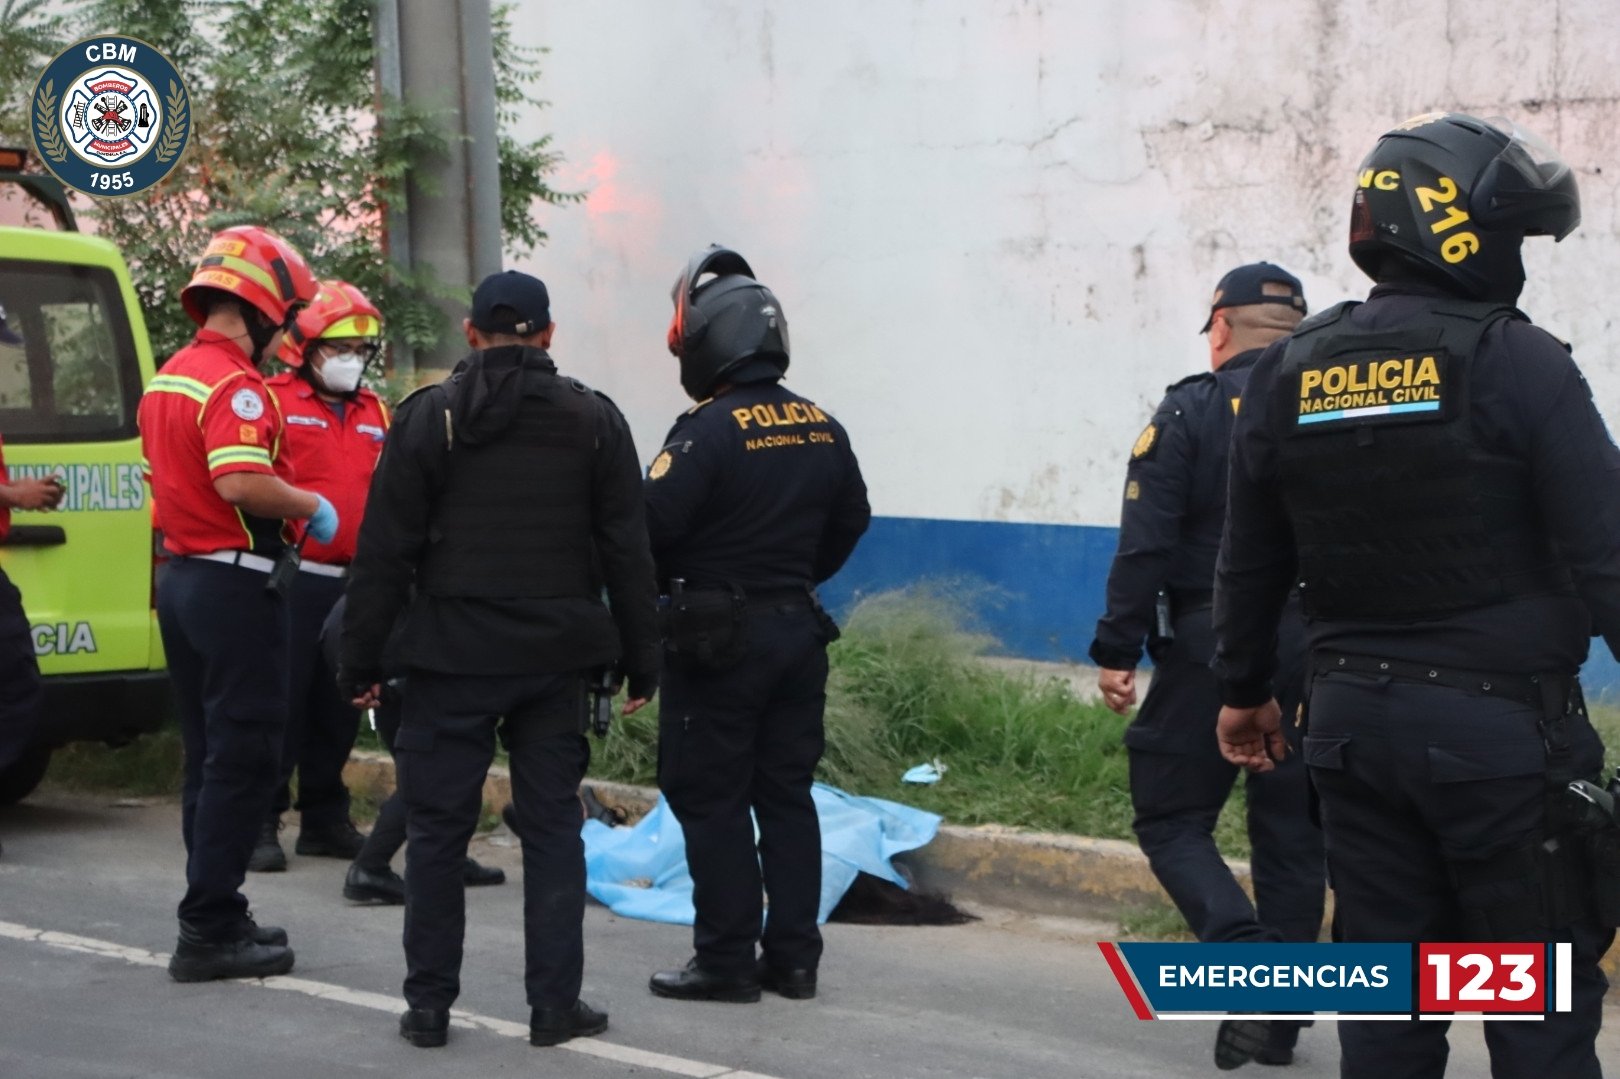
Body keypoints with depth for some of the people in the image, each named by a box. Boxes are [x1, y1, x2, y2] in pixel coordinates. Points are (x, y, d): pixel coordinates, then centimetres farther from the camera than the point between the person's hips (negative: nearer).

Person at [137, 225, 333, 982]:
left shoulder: (169, 377, 15)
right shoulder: (234, 383, -17)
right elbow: (240, 481, -30)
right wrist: (313, 507, -14)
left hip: (182, 575, 10)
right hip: (234, 585, -10)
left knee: (210, 757, 15)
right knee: (242, 762, -4)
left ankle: (213, 919, 22)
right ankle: (210, 929, -3)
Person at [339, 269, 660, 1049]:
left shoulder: (428, 417, -2)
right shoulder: (593, 420, 4)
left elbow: (384, 552, -4)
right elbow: (627, 553, 4)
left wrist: (361, 658, 2)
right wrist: (641, 660, 10)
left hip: (452, 659, -2)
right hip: (556, 660, 2)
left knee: (437, 830, 5)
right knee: (552, 828, 7)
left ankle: (429, 1004, 9)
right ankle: (555, 1003, 6)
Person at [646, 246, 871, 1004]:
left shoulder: (709, 430, -17)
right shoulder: (821, 430, 6)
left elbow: (650, 526, -20)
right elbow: (850, 522, 16)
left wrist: (670, 587, -1)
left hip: (718, 637, -7)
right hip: (798, 630, 7)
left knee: (711, 800, 1)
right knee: (787, 794, 12)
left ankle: (726, 960, 2)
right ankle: (794, 955, 15)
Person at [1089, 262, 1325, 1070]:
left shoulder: (1192, 410, -6)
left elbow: (1145, 544, -11)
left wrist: (1117, 651, -7)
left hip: (1211, 648, -4)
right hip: (1322, 654, 4)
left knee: (1171, 819, 6)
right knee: (1292, 831, 12)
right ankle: (1279, 1016, 13)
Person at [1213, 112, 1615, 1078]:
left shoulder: (1289, 376, 7)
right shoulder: (1516, 364, -11)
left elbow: (1251, 567, 16)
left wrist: (1245, 692, 30)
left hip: (1355, 722, 6)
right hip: (1500, 728, -5)